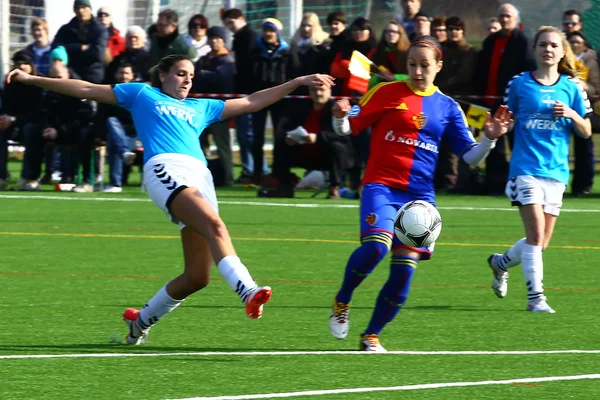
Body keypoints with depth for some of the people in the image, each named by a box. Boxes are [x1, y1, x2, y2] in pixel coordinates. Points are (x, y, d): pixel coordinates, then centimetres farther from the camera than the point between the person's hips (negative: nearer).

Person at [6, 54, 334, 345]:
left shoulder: (200, 108, 34)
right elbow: (86, 90, 22)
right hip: (165, 168, -6)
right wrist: (32, 79, 18)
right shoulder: (142, 94, 23)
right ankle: (247, 291, -51)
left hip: (200, 176, 6)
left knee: (197, 276, -6)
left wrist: (298, 82, 32)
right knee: (215, 225, -33)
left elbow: (250, 103, 36)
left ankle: (141, 321, 15)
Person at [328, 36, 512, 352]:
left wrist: (490, 139, -8)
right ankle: (342, 301, -2)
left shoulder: (447, 107, 11)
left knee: (404, 270, -3)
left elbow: (470, 156, 11)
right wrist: (340, 117, -22)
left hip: (420, 195, 3)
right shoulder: (386, 93, 2)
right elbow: (348, 128, 1)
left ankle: (372, 335, 15)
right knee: (376, 246, -28)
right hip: (381, 186, -3)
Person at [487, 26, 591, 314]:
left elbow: (586, 132, 9)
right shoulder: (520, 84, 1)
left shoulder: (571, 87, 7)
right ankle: (535, 297, -12)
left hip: (556, 171, 3)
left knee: (541, 242, 9)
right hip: (525, 168, -3)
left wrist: (572, 115, -10)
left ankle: (500, 263, 36)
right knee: (536, 232, -17)